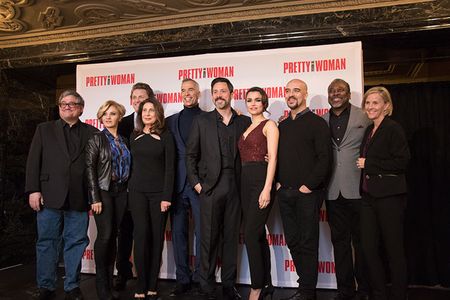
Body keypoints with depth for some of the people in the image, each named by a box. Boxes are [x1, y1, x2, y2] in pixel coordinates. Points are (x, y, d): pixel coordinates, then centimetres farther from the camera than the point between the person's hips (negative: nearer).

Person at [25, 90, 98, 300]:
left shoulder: (92, 133, 10)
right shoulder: (44, 129, 12)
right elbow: (33, 161, 6)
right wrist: (33, 190, -4)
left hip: (79, 199, 0)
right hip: (50, 196, 0)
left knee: (76, 243, 5)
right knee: (47, 242, 7)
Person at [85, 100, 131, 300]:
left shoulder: (124, 141, 13)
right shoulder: (96, 139, -2)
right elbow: (90, 168, -7)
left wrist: (128, 191, 5)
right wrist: (95, 198, -14)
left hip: (121, 192, 4)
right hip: (103, 191, -4)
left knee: (113, 236, 8)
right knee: (105, 235, -7)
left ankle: (108, 282, 18)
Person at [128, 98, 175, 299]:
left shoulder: (165, 136, 0)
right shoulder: (134, 136, 10)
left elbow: (170, 168, -4)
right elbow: (131, 164, 13)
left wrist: (167, 197, -10)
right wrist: (129, 188, 8)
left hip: (159, 192, -1)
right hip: (137, 191, 2)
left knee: (157, 237, 2)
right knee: (141, 235, -4)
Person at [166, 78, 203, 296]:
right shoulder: (171, 121, 13)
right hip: (177, 183, 3)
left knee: (202, 232, 2)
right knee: (178, 232, 9)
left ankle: (201, 277, 16)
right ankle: (183, 278, 21)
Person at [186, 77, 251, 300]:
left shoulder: (244, 122, 9)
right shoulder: (201, 121, 6)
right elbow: (190, 155, 5)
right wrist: (195, 183, -2)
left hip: (235, 187, 2)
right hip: (210, 187, -1)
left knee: (231, 237, 8)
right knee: (209, 238, 3)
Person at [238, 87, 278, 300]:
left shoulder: (269, 125, -1)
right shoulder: (245, 128, 20)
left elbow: (272, 158, -10)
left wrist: (267, 189, -17)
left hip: (261, 181, -7)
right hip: (245, 182, 7)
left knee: (250, 234, -10)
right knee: (259, 235, 10)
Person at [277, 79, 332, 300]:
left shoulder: (317, 123, -3)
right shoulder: (282, 126, 16)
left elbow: (324, 159, -10)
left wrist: (309, 185, -14)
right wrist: (278, 181, 7)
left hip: (307, 193, -6)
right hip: (285, 193, 6)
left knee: (307, 243, 1)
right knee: (292, 242, 11)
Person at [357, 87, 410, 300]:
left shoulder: (393, 129, -7)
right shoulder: (369, 131, 16)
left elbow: (402, 161, -16)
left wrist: (368, 164, -13)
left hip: (389, 196, -7)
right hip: (369, 195, 7)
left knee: (394, 249, 3)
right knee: (368, 247, 8)